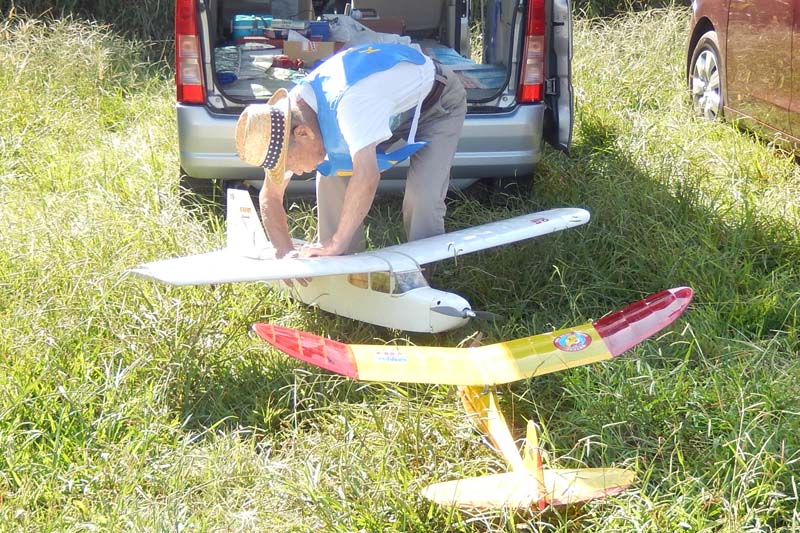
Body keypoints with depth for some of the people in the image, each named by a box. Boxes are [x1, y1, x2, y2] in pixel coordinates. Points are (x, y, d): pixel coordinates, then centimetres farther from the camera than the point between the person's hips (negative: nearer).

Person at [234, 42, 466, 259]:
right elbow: (271, 196, -8)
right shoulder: (282, 122, -18)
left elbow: (366, 177, -54)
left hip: (438, 103, -7)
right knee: (331, 178, -7)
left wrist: (336, 243, -47)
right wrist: (286, 254, -21)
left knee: (422, 199, -24)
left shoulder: (349, 102, -45)